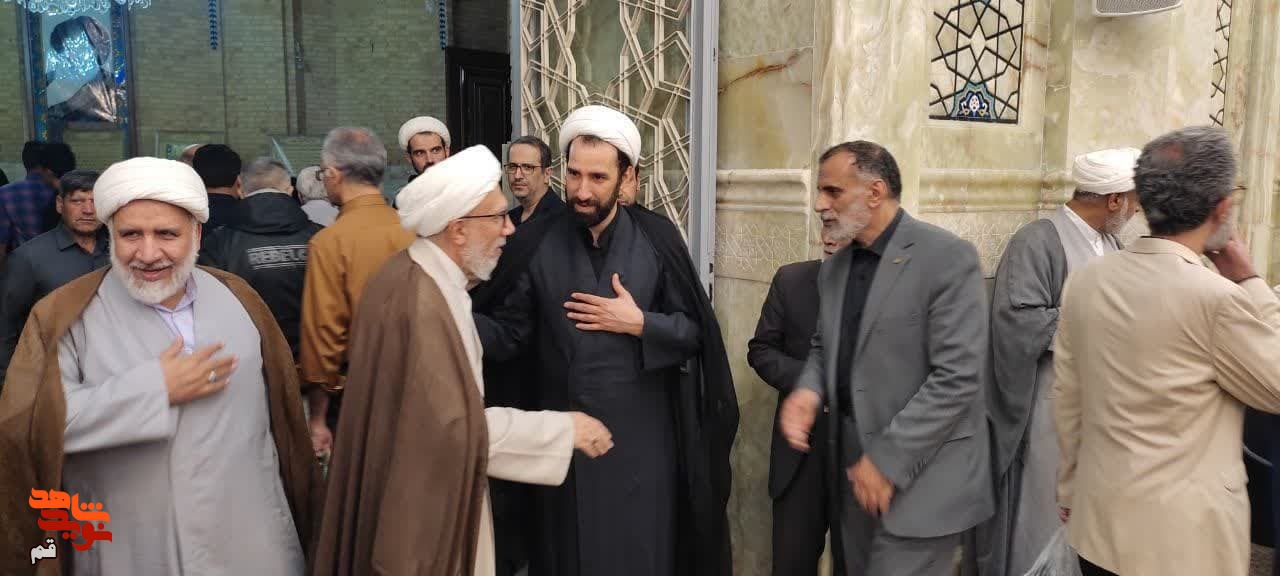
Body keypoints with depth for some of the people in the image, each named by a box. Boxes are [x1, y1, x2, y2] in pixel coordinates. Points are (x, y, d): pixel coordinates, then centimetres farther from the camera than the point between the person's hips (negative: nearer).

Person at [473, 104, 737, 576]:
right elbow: (508, 334, -6)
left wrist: (639, 324, -17)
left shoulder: (657, 237, -6)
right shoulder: (536, 242, -5)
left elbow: (695, 330, -3)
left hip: (642, 435, 0)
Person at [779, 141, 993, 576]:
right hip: (854, 466, 7)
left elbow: (957, 376, -18)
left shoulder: (948, 257, -13)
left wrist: (889, 459, -17)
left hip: (920, 478, -6)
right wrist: (808, 389, -4)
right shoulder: (835, 267, 10)